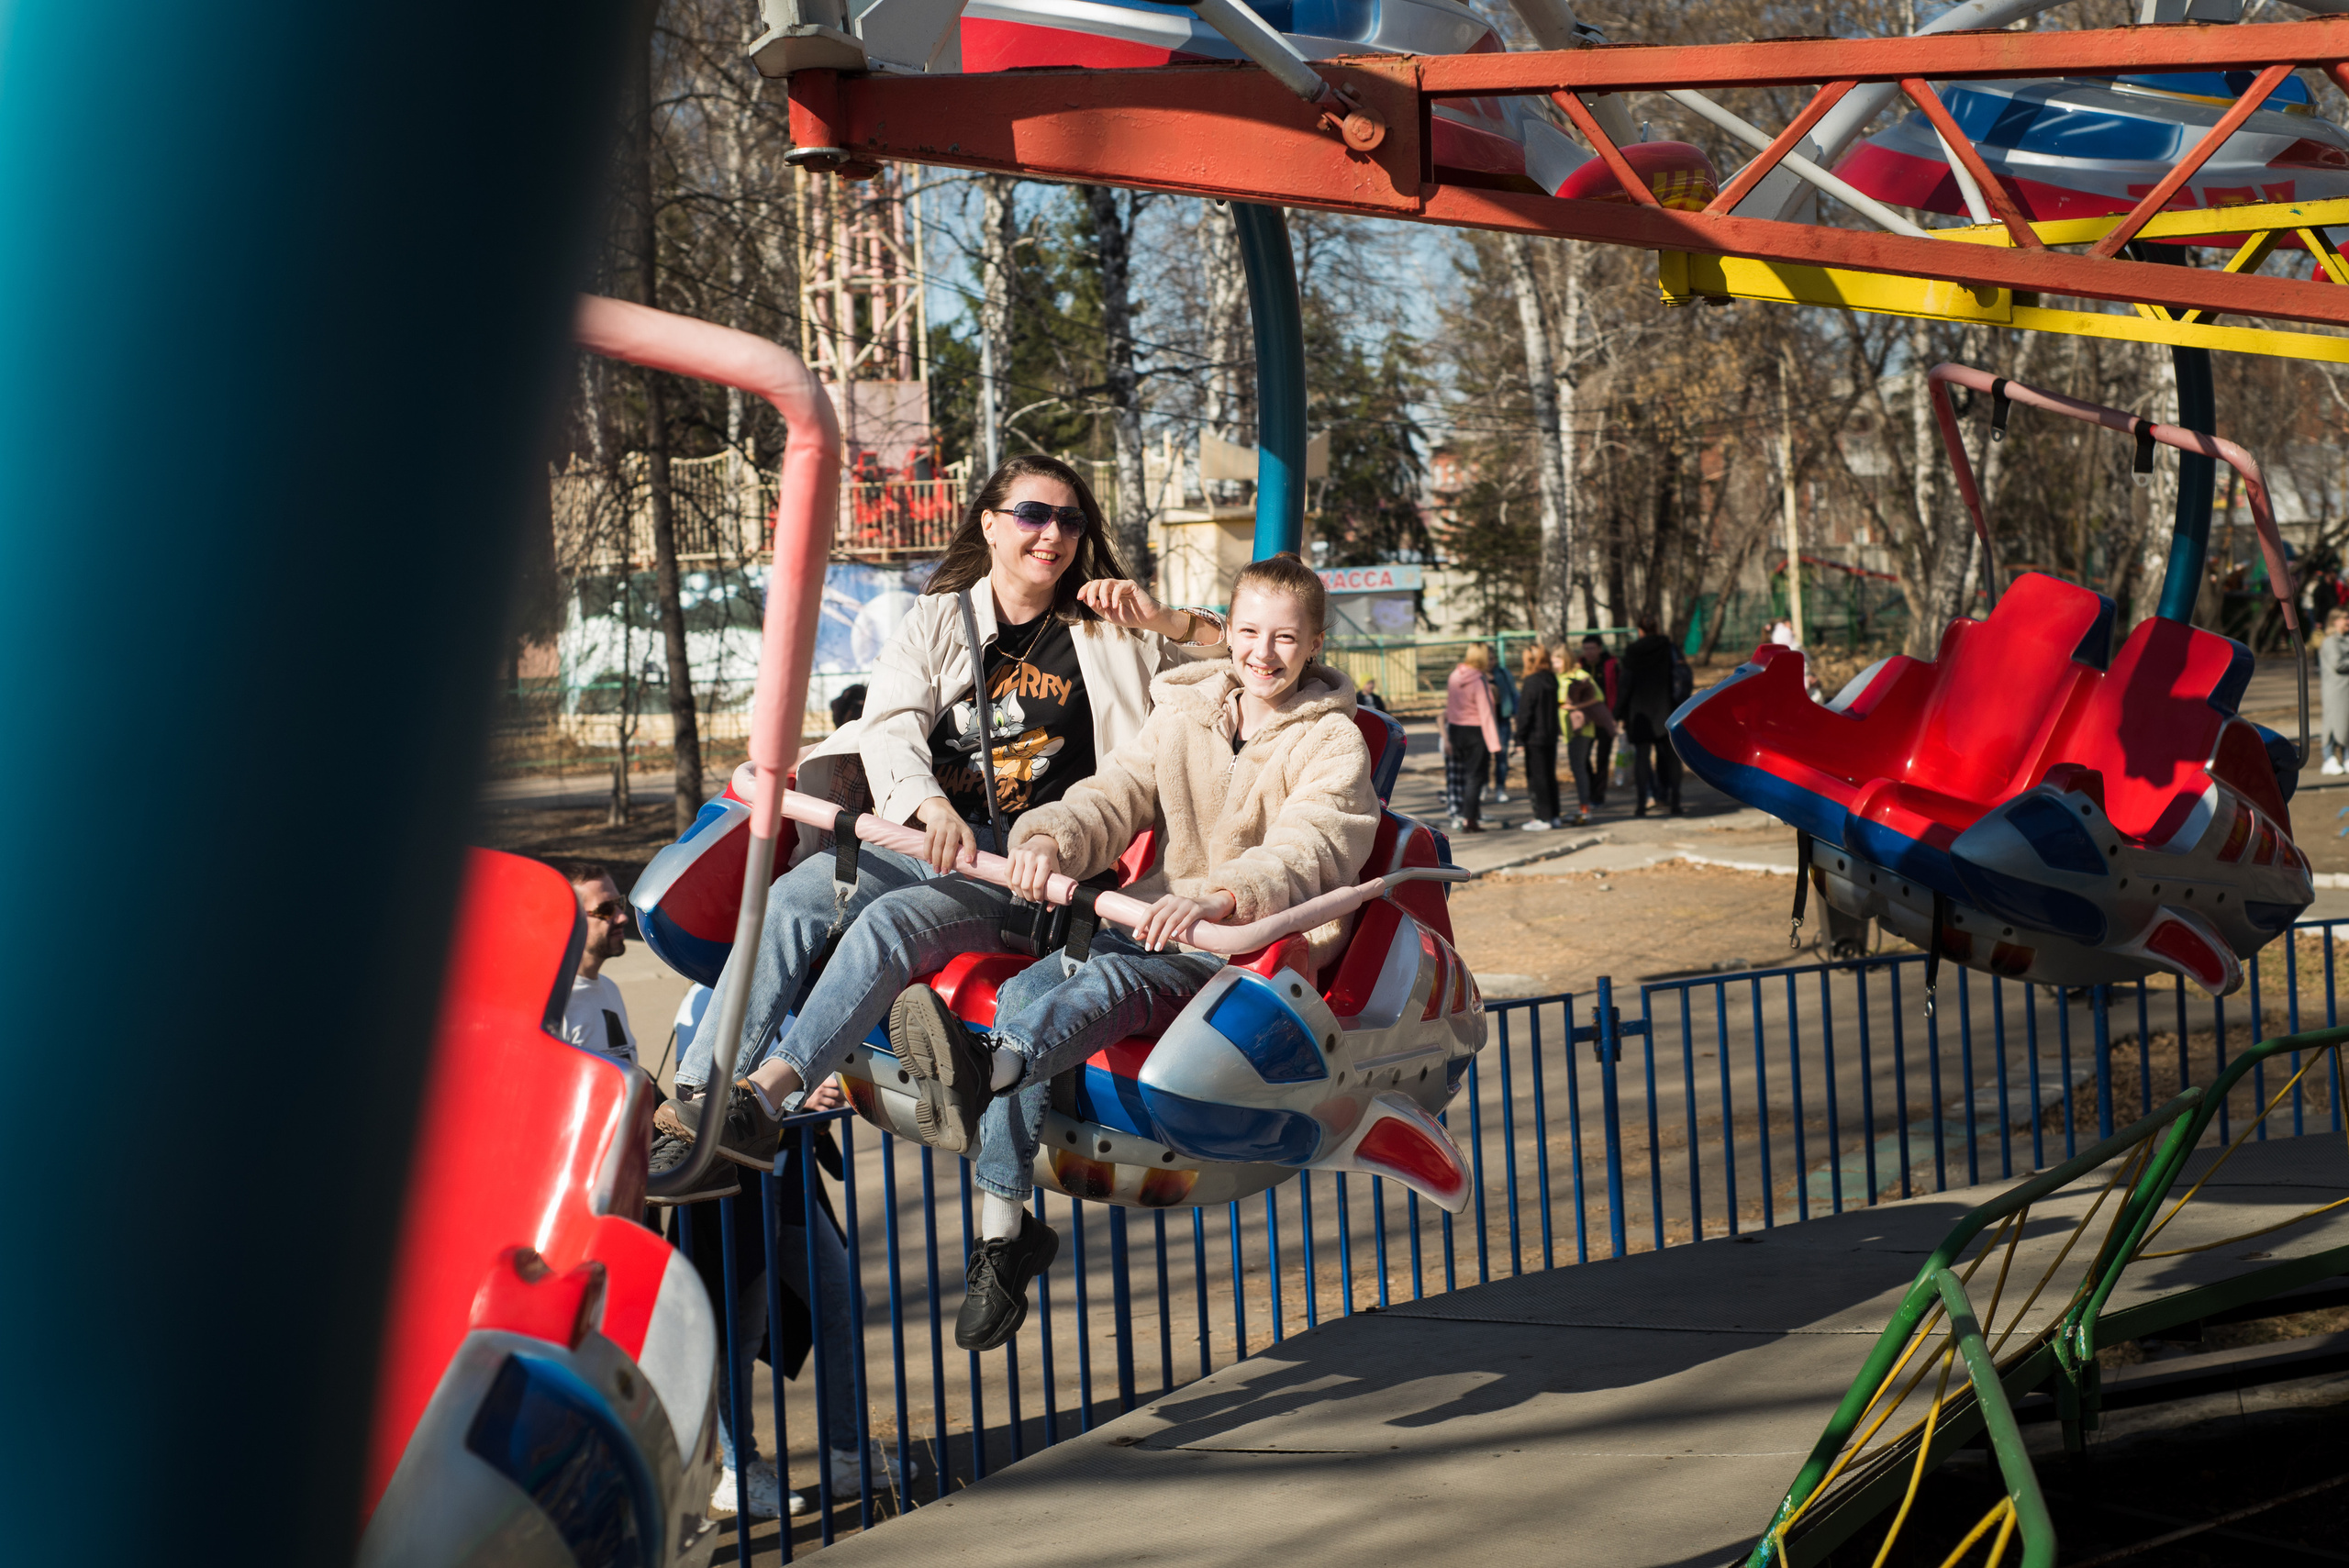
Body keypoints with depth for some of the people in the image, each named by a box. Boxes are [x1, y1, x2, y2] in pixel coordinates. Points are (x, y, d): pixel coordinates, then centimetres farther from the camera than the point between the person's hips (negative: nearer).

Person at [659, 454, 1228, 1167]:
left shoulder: (1109, 636, 11)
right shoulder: (938, 619, 15)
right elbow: (888, 727, 0)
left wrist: (1165, 620, -8)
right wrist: (932, 807, -21)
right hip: (923, 839, 3)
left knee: (894, 921, -32)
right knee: (795, 895, -25)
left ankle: (764, 1096, -39)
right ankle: (697, 1094, -31)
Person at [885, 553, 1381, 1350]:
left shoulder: (1332, 743, -1)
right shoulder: (1186, 714, 15)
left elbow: (1309, 850, -19)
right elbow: (1115, 796, 3)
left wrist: (1219, 897, -40)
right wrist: (1050, 837, -22)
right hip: (1163, 924, 5)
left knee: (1112, 980, -35)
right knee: (1024, 993, -22)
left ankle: (983, 1077, -66)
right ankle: (1004, 1231, -24)